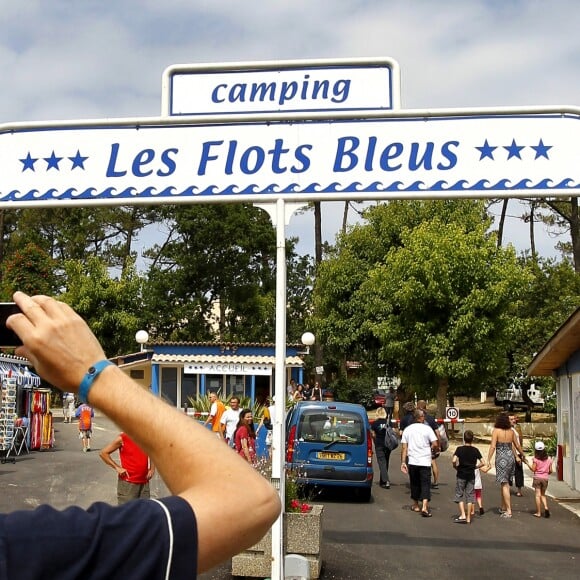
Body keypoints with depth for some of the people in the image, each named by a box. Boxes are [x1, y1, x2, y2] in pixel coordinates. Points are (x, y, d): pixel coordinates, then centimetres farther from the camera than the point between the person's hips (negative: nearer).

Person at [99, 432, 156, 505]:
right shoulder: (122, 438, -8)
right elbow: (103, 453, -6)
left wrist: (152, 469, 9)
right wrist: (117, 467, -10)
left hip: (144, 482, 5)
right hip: (128, 482, -5)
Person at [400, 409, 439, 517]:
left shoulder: (407, 429, 5)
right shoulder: (427, 429, -4)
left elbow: (404, 447, 2)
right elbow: (435, 444, -11)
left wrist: (403, 462, 3)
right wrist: (432, 450, 11)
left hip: (412, 461, 3)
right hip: (425, 461, -3)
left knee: (415, 483, 17)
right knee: (425, 484, -1)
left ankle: (416, 506, 27)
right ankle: (424, 507, -14)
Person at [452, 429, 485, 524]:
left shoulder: (460, 449, -8)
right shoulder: (475, 450, 0)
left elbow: (454, 460, -20)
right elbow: (482, 463, -2)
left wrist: (456, 467, -1)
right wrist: (475, 467, 12)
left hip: (461, 475, -2)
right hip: (471, 475, 2)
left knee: (459, 495, 7)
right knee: (470, 495, 7)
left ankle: (463, 515, -5)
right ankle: (468, 518, 9)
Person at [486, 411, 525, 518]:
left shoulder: (496, 431, -10)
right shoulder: (511, 431, 4)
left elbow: (493, 446, -16)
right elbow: (517, 446, 13)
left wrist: (489, 460, -16)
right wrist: (523, 455, 29)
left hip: (501, 458, -5)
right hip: (511, 457, 5)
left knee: (504, 484, -3)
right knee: (506, 483, 17)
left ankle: (508, 511, -6)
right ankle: (503, 507, 27)